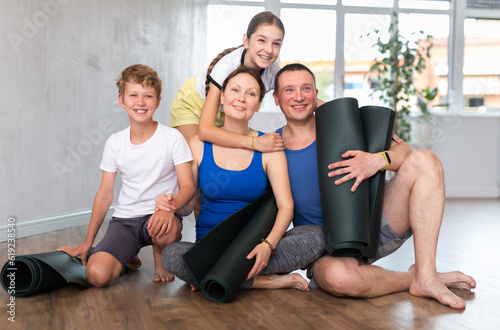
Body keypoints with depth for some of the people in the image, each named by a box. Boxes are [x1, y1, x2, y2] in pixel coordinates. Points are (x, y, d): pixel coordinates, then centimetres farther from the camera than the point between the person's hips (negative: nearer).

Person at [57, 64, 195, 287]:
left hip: (158, 217, -2)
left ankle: (160, 256, -1)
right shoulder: (115, 143, 3)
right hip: (124, 220, 2)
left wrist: (169, 208, -33)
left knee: (168, 228, -39)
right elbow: (105, 193, 7)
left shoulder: (172, 138, -6)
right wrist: (87, 243, 6)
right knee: (96, 275, -22)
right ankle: (128, 256, 14)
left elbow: (188, 186, -10)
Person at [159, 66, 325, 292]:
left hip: (255, 245, 0)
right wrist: (168, 205, -20)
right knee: (171, 254, -32)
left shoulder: (269, 147, -1)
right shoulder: (199, 145, 2)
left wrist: (268, 244, -25)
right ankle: (271, 282, -20)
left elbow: (286, 205, -6)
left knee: (315, 237, -25)